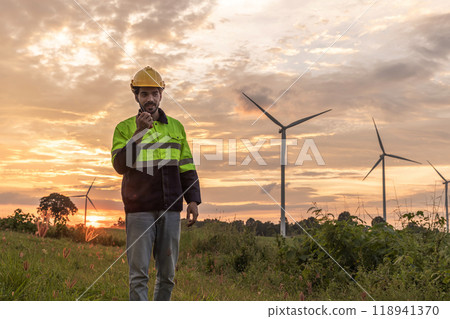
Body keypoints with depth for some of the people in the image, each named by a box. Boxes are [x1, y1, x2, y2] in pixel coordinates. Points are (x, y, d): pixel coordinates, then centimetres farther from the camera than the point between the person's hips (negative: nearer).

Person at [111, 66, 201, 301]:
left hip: (170, 209, 3)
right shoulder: (125, 128, 4)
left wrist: (193, 200, 2)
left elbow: (187, 168, 13)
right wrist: (139, 133, -18)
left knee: (167, 272, 8)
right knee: (139, 272, -2)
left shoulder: (175, 127, 12)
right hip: (139, 210, -3)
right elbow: (120, 166, -10)